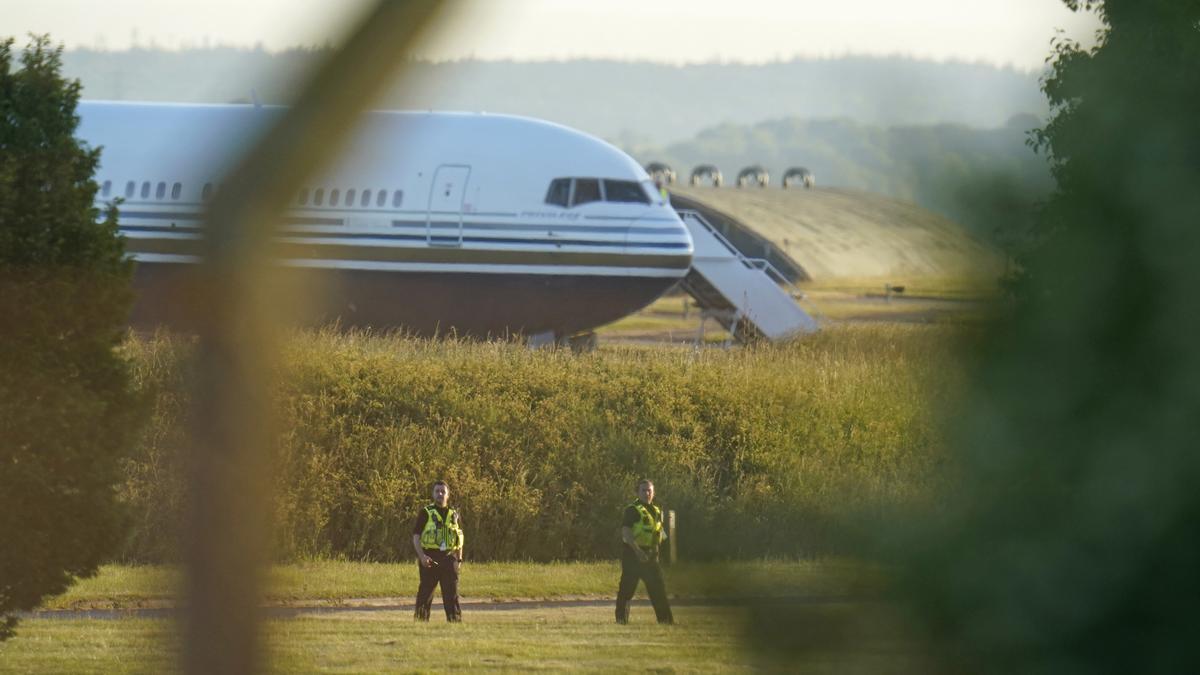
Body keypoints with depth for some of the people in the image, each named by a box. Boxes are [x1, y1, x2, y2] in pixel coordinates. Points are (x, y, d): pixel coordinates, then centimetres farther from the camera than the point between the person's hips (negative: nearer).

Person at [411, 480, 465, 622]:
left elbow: (460, 540, 18)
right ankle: (421, 621, 6)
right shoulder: (425, 513, 2)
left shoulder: (454, 515, 13)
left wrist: (459, 559, 6)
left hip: (448, 558, 2)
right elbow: (416, 536, -3)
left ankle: (455, 621, -2)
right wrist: (422, 556, -16)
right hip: (429, 559, -2)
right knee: (425, 594, -1)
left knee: (452, 594, -2)